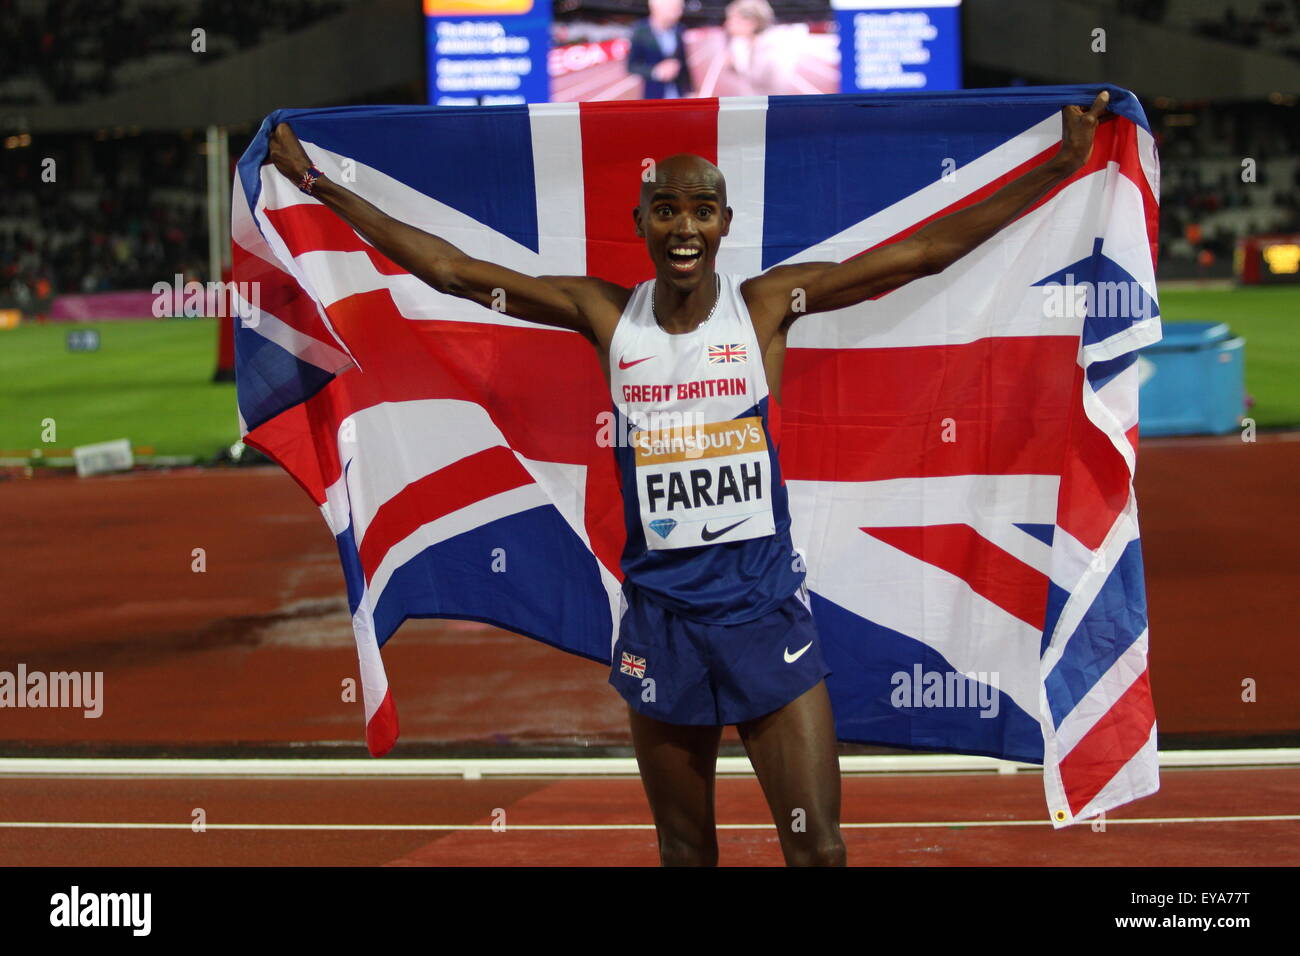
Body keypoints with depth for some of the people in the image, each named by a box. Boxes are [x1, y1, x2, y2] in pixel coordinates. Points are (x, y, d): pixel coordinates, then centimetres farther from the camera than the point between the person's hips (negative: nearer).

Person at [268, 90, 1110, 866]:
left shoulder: (766, 304, -3)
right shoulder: (606, 314, 1)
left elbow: (927, 250, -7)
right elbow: (448, 268, 2)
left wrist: (1062, 165, -12)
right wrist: (319, 184, 1)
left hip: (765, 606, -1)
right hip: (660, 614, 2)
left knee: (819, 850, -5)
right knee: (684, 853, 11)